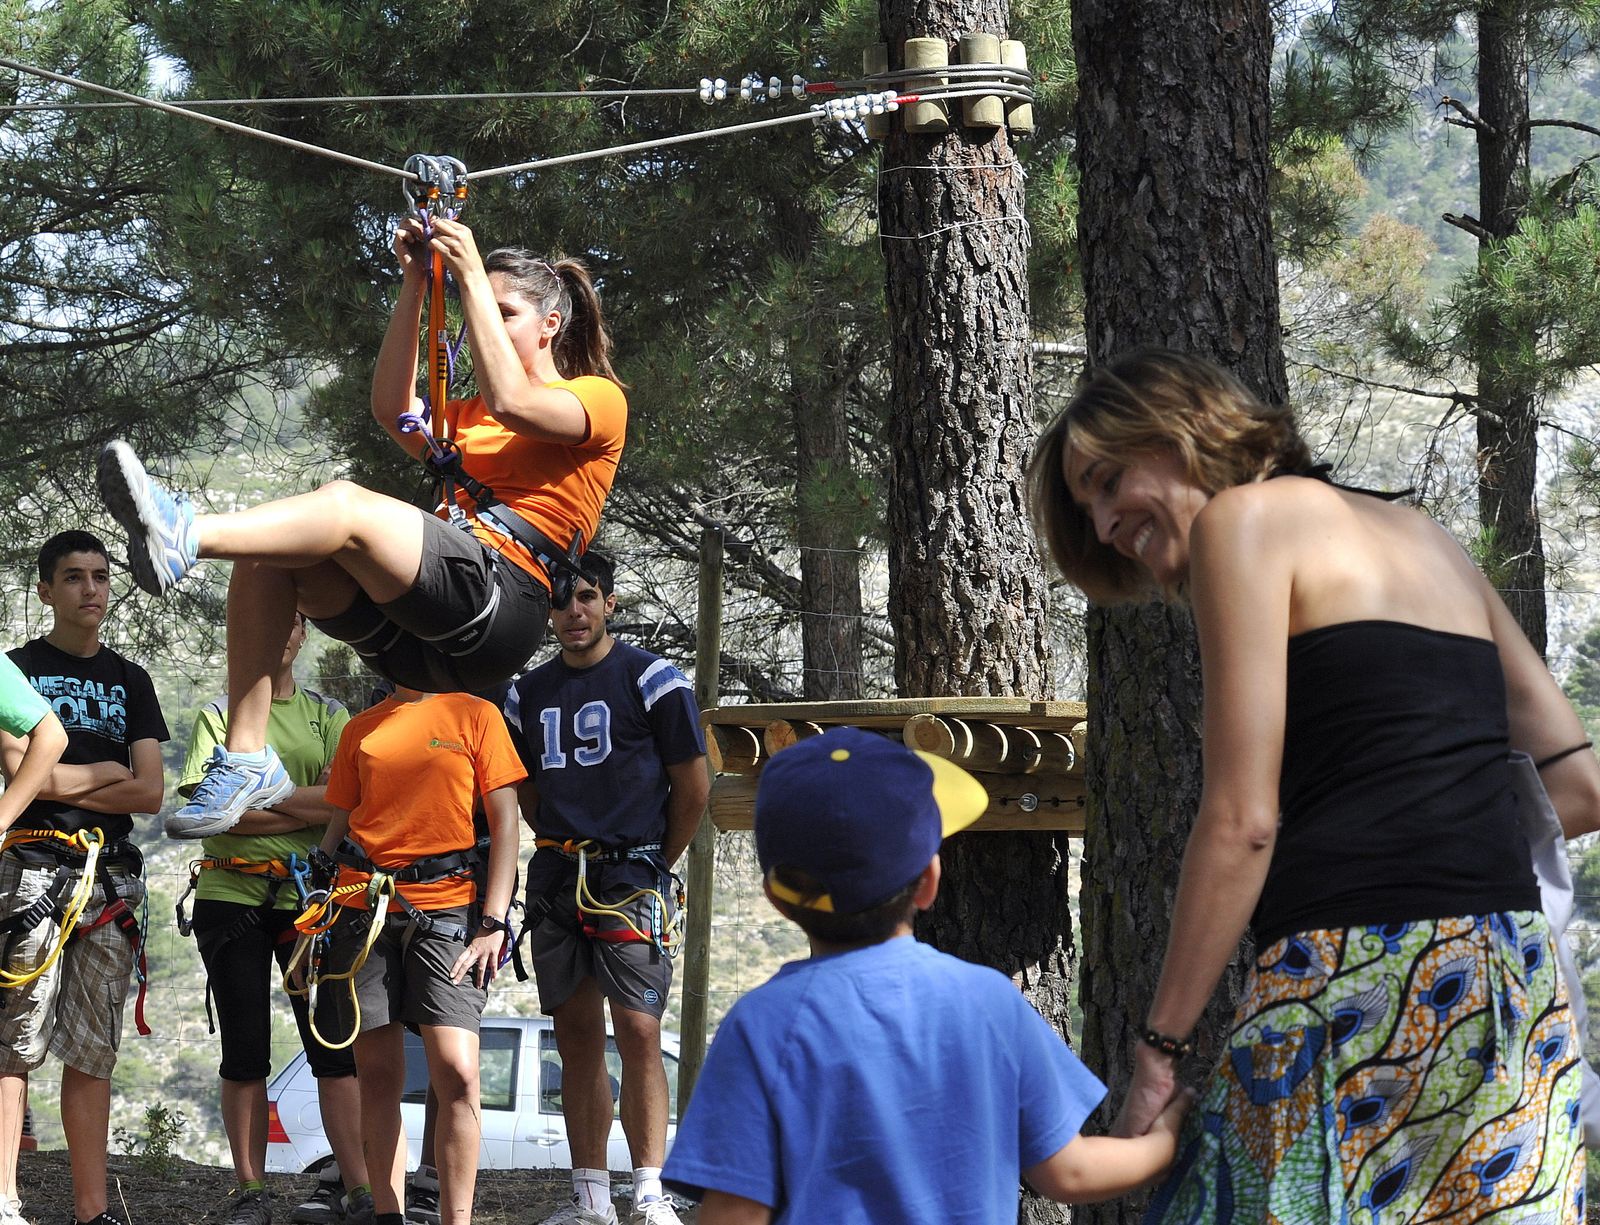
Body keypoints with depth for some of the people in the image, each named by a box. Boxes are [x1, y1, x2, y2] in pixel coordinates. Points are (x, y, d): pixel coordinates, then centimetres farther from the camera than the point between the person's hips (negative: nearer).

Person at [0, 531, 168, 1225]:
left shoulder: (130, 681, 17)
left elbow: (150, 796, 7)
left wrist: (62, 784, -3)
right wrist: (106, 773, -1)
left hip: (110, 878, 5)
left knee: (94, 1051, 5)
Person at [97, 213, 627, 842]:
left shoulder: (599, 399, 11)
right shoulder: (469, 414, 35)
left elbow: (511, 403, -11)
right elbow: (395, 411, 16)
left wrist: (472, 276, -8)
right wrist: (414, 283, 15)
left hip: (499, 605, -7)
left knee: (347, 504, -30)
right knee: (266, 562, -17)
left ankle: (183, 538, -51)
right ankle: (246, 758, -25)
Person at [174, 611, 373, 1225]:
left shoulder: (328, 715, 13)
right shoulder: (218, 715, 9)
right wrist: (306, 805, -7)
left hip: (310, 896, 0)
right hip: (231, 894, 0)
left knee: (334, 1045, -5)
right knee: (244, 1053, 2)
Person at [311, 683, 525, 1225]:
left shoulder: (475, 715, 5)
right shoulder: (360, 729, 15)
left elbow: (505, 821, 2)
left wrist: (493, 922, -7)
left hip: (446, 908, -3)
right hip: (363, 909, 3)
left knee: (457, 1072, -14)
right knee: (377, 1075, 2)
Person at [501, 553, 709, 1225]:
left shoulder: (652, 679, -2)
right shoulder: (528, 693, 13)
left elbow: (693, 788, 1)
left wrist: (651, 865, 7)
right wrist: (569, 854, 14)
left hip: (631, 878, -5)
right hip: (556, 883, 5)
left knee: (639, 1032, -11)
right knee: (577, 1037, 5)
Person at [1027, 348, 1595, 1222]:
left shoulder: (1244, 517, 2)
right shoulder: (1418, 534, 24)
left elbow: (1242, 821, -6)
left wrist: (1160, 1043, -4)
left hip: (1359, 976, -8)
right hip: (1518, 979, 8)